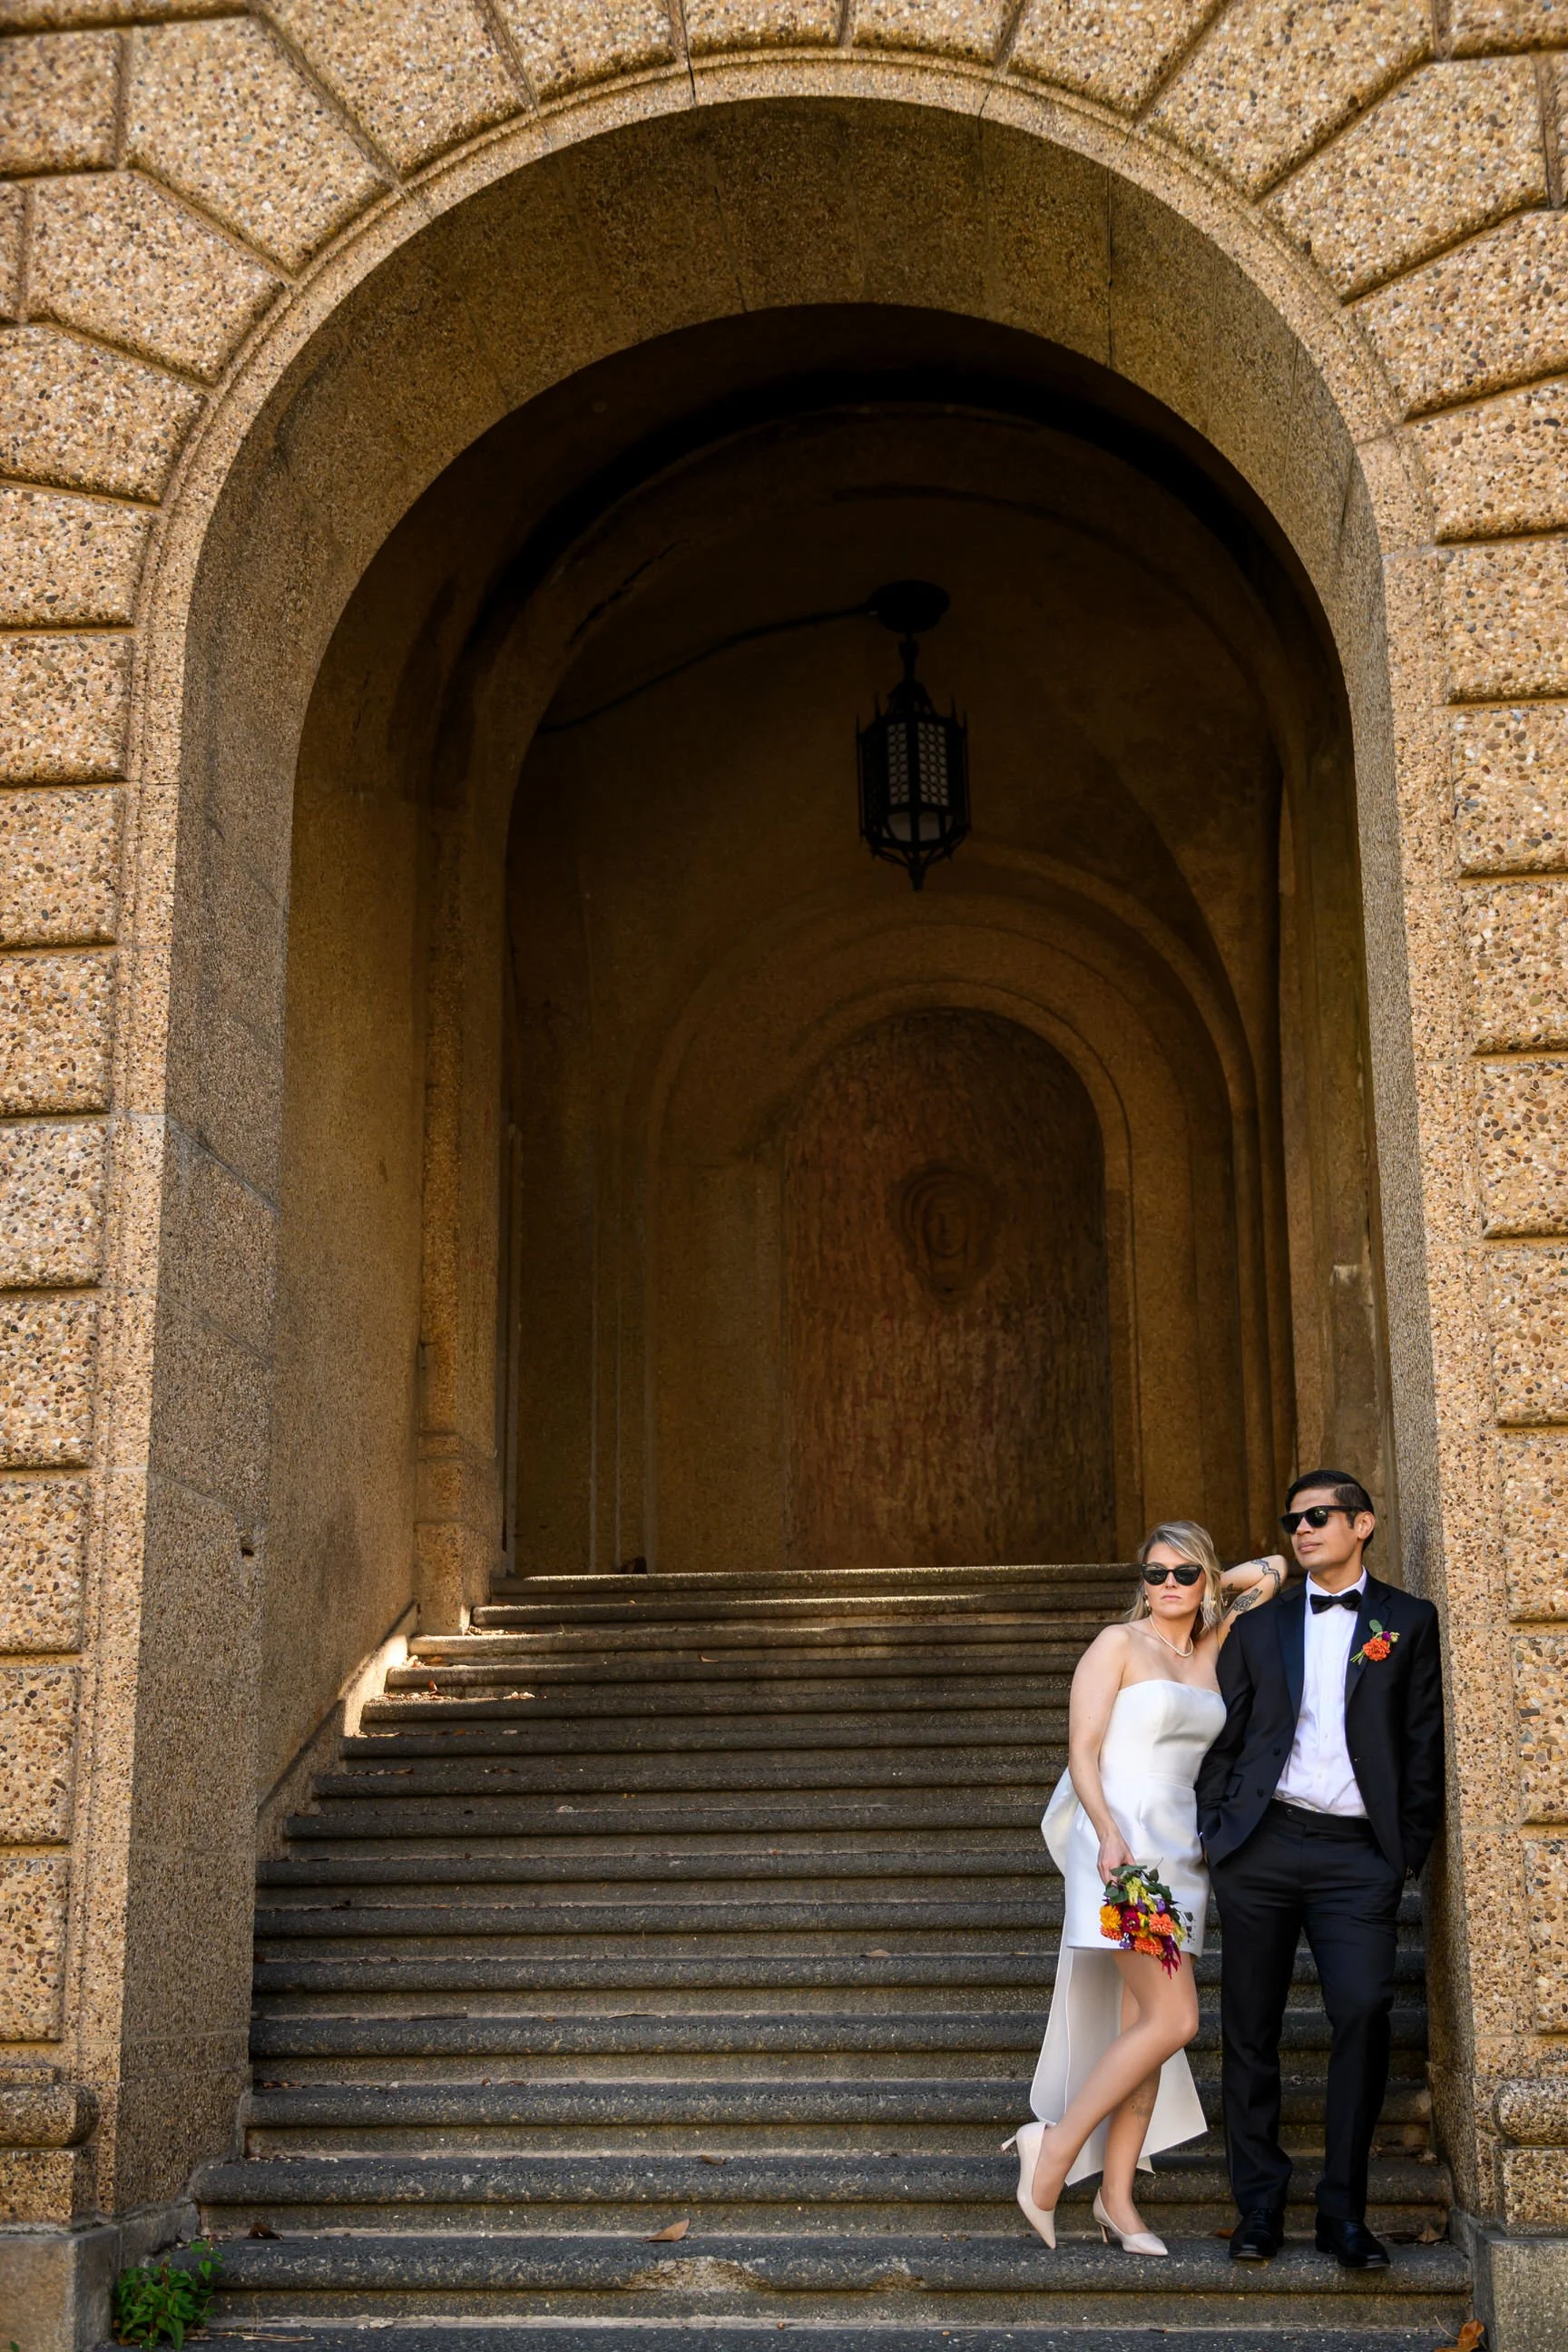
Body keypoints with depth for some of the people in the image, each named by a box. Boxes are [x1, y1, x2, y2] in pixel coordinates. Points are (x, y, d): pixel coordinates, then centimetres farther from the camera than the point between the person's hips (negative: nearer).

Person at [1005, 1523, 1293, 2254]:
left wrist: (1212, 1586, 19)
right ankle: (1056, 2146, -5)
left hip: (1179, 1851, 7)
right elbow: (1082, 1751, -10)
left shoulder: (1212, 1649, 15)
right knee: (1172, 2020, -15)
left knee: (1143, 2026, 6)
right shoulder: (1117, 1644, -2)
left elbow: (1271, 1572, 24)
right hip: (1122, 1845, -6)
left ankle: (1116, 2195, 11)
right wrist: (1109, 1835, -21)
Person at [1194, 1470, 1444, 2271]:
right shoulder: (1261, 1624, 14)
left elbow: (1425, 1742, 5)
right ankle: (1259, 2205, 13)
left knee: (1363, 2013, -13)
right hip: (1262, 1845, 2)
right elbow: (1224, 1737, 14)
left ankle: (1343, 2210, -1)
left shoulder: (1408, 1622, 8)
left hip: (1356, 1853, -2)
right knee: (1251, 2027, 3)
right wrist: (1212, 1830, 5)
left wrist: (1411, 1846, -2)